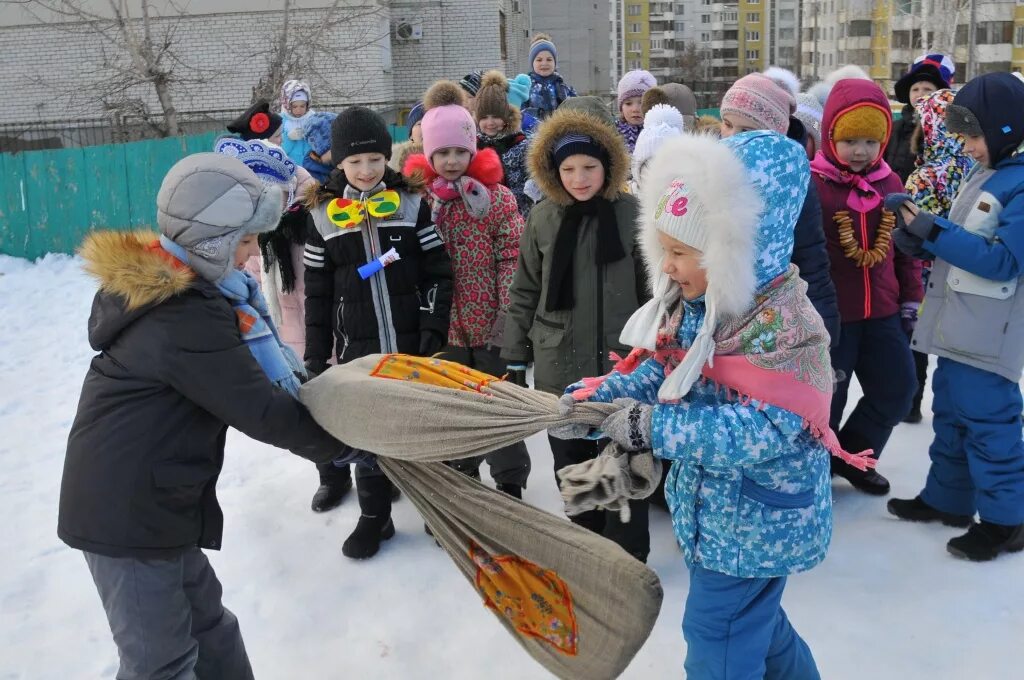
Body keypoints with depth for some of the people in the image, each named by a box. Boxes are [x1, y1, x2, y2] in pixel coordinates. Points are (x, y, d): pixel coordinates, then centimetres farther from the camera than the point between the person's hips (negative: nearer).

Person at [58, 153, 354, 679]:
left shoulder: (160, 284, 5)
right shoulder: (186, 320, -27)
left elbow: (240, 376, 11)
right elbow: (261, 413, -23)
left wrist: (295, 375, -4)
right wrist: (344, 442, -11)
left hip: (141, 499, 10)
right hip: (130, 512, -10)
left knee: (206, 619, 22)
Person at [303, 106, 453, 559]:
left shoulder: (411, 203, -2)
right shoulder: (323, 215, 0)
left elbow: (438, 272, -1)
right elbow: (317, 294, 3)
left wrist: (433, 331, -11)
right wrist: (316, 357, 1)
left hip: (412, 344, -1)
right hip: (358, 349, 1)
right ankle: (374, 517, 26)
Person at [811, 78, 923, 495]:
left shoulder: (889, 182, 5)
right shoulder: (811, 184, -13)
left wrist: (911, 298, 13)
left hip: (881, 310, 6)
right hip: (830, 312, -6)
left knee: (897, 387, 13)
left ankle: (851, 455, 33)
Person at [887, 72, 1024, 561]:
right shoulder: (984, 175, 13)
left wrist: (933, 231, -21)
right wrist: (920, 239, -2)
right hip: (957, 327, 9)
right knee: (950, 414, 17)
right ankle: (947, 499, 31)